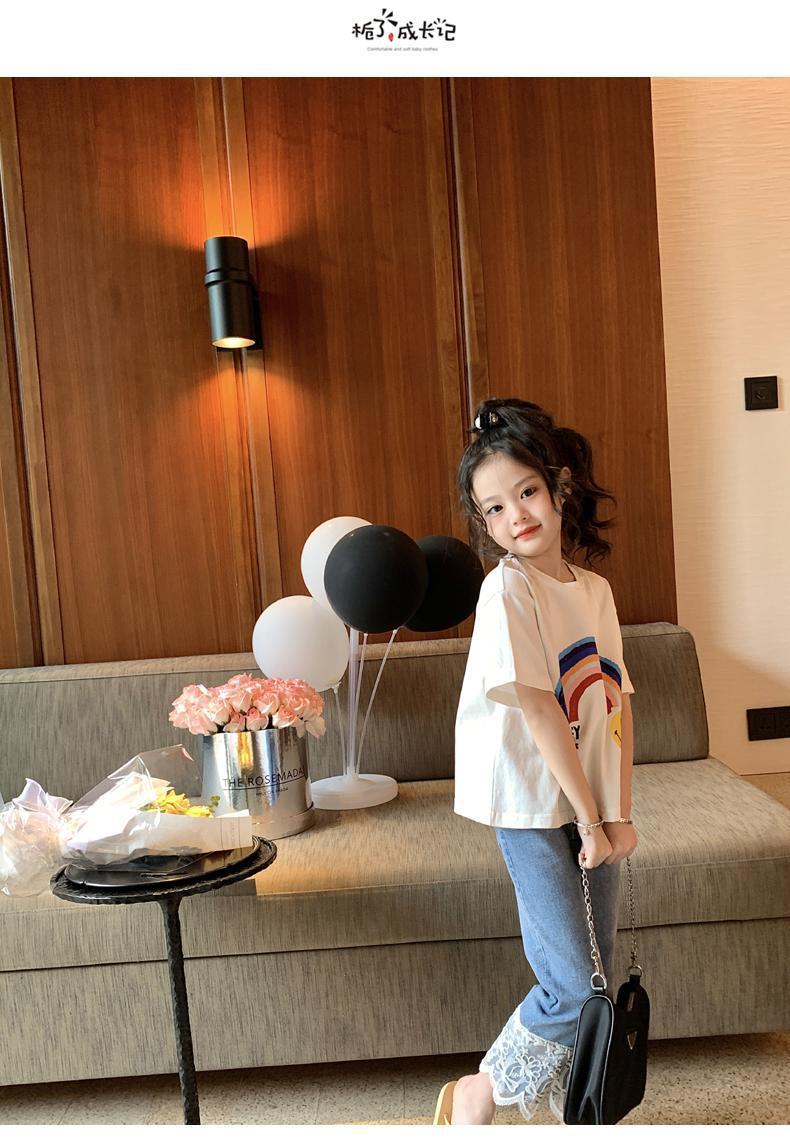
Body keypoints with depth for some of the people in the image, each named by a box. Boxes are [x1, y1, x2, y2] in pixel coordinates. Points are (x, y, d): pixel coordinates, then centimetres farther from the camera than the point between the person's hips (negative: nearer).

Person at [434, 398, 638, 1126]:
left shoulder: (595, 589, 6)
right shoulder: (508, 588, -14)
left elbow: (618, 704, 4)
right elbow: (538, 710, -18)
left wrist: (620, 814, -3)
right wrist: (590, 818, -14)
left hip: (595, 807, 6)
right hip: (534, 807, -6)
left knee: (592, 977, 14)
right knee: (574, 981, -3)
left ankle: (575, 1110, 36)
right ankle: (478, 1096, 21)